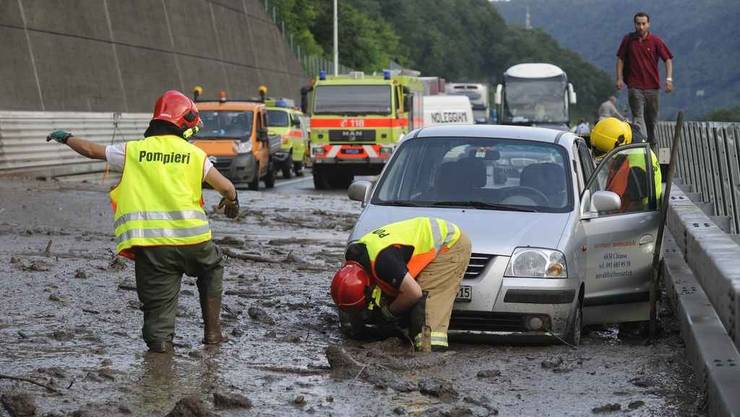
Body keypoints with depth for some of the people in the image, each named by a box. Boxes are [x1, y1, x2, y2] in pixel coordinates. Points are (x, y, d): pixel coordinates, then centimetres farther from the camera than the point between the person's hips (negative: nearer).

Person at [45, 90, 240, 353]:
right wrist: (231, 202, 30)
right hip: (191, 238, 0)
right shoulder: (194, 154, 5)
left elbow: (91, 150, 16)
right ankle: (212, 331, 23)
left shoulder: (133, 151, 7)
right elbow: (226, 187, 6)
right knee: (212, 268, 28)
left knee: (159, 301, 9)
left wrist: (66, 138, 36)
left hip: (150, 245, 0)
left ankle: (159, 340, -16)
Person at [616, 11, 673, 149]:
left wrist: (669, 78, -11)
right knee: (638, 117, -11)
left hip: (652, 85, 1)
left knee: (651, 118, 10)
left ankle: (652, 144, 25)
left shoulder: (655, 41, 0)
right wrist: (619, 78, 1)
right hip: (634, 85, -1)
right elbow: (620, 59, 10)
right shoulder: (628, 39, 3)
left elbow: (668, 59, 0)